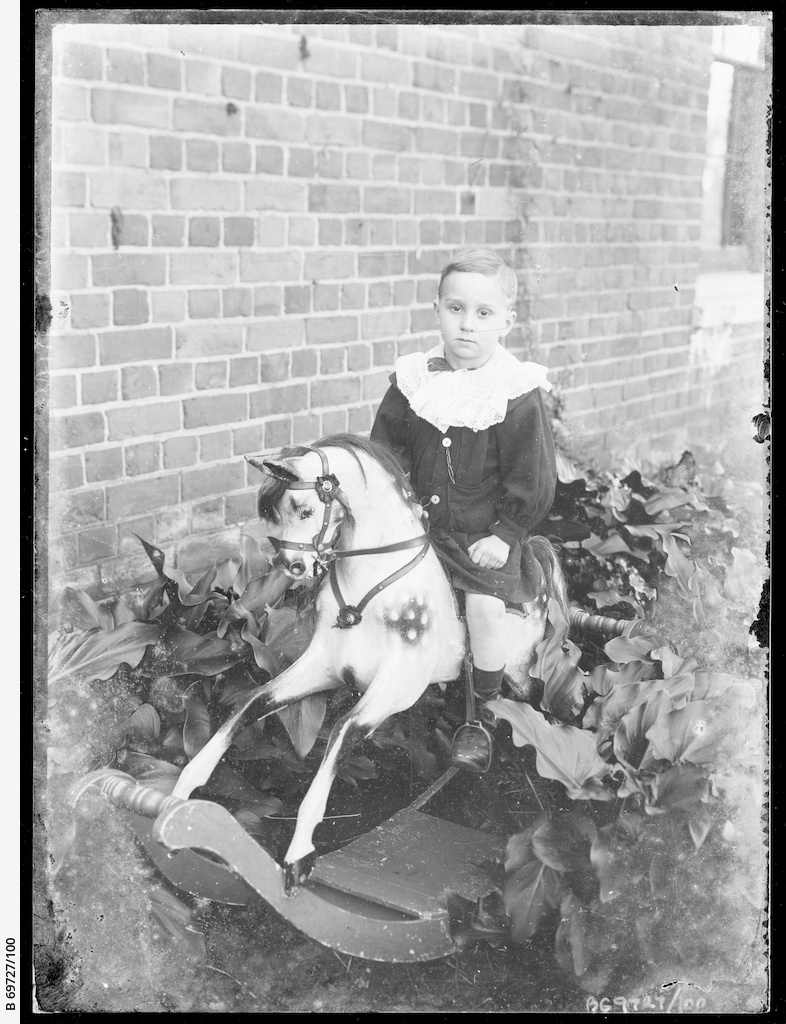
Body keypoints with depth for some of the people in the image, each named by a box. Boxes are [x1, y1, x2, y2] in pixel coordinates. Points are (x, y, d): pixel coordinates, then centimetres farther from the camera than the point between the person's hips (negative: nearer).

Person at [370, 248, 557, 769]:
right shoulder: (413, 381, -3)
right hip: (420, 521, 4)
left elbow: (533, 481, -10)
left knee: (486, 608, -18)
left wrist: (506, 534, -12)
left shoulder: (519, 398, -14)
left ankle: (482, 714, 3)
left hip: (485, 531, -4)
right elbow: (384, 449, 8)